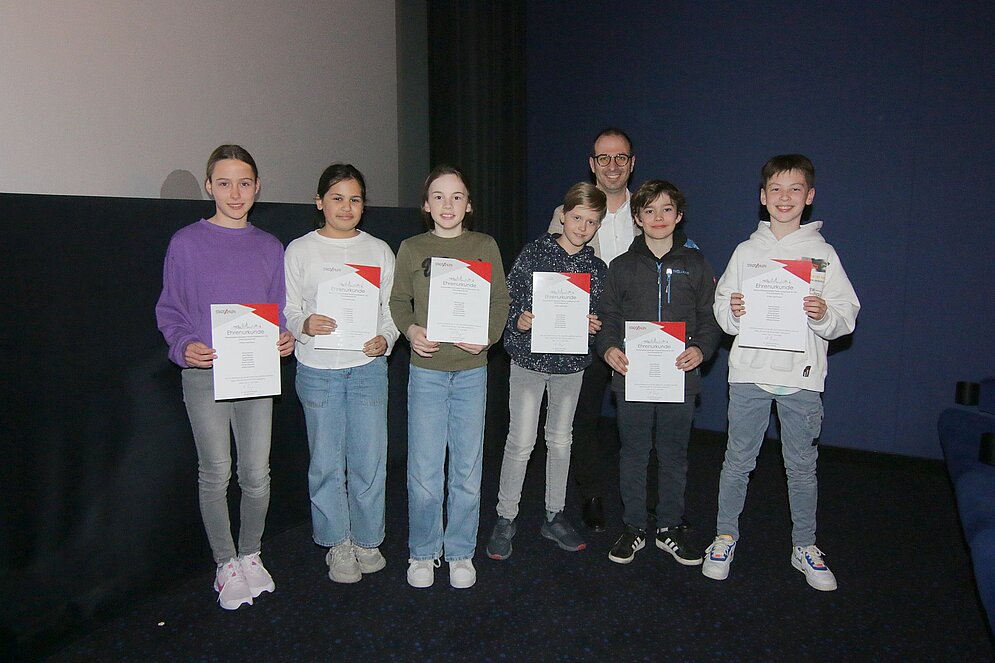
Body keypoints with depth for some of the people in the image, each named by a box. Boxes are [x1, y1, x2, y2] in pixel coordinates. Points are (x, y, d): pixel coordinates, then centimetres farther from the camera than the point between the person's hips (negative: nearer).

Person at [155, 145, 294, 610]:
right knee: (215, 474, 5)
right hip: (204, 375, -2)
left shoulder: (270, 248, 8)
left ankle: (251, 554, 28)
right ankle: (225, 562, 23)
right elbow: (169, 310, 1)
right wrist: (185, 346, -17)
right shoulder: (186, 243, 0)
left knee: (256, 473, 6)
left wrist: (285, 339, -7)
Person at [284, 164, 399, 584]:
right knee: (327, 461, 7)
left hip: (368, 367, 1)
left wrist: (385, 339, -12)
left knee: (370, 459, 5)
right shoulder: (300, 250, 3)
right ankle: (338, 543, 25)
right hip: (318, 369, -1)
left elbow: (392, 308, 7)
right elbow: (288, 310, 2)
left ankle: (367, 540, 25)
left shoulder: (379, 250, 7)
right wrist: (304, 325, -19)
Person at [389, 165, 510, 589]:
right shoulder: (411, 249, 4)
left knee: (468, 469, 8)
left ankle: (461, 552, 25)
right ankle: (423, 552, 22)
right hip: (426, 369, -1)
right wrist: (410, 330, -11)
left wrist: (487, 334, -11)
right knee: (424, 470, 2)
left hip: (471, 369, 1)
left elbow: (500, 300, 6)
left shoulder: (484, 246, 5)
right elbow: (398, 301, 8)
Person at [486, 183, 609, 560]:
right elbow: (506, 302, -6)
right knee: (521, 442, -2)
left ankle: (554, 517, 28)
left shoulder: (597, 268, 4)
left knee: (561, 440, 14)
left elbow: (600, 319, 11)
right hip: (529, 359, -3)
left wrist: (594, 327, -10)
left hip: (571, 363, 4)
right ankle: (505, 519, 14)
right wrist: (518, 320, -25)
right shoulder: (533, 254, -6)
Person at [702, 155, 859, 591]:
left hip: (802, 377, 0)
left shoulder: (823, 253, 4)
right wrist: (732, 311, -14)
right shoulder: (746, 251, 6)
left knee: (802, 465, 10)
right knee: (738, 460, 8)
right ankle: (725, 537, 24)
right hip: (749, 373, 0)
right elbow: (721, 311, 7)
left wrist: (825, 315, -19)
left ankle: (804, 546, 27)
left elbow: (847, 316, 1)